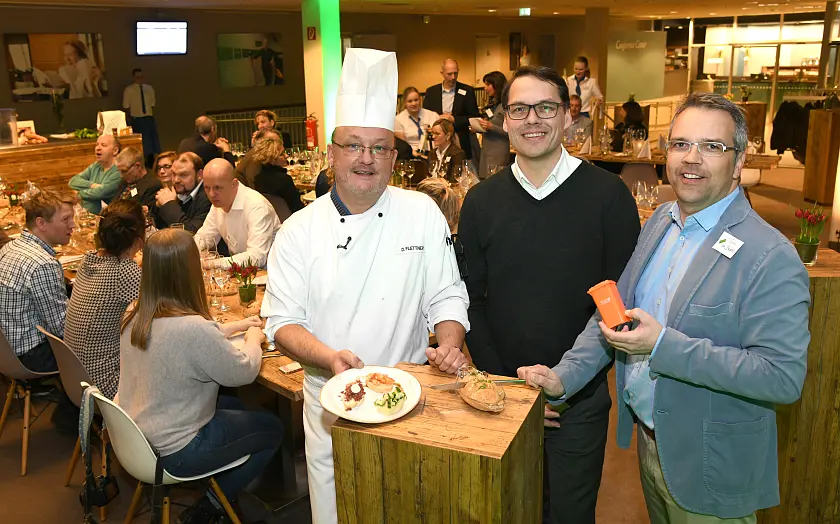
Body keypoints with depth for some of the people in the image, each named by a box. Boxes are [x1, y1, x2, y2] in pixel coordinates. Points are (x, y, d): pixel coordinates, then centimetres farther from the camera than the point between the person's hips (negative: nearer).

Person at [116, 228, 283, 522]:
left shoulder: (135, 316, -7)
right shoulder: (194, 328, -32)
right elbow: (243, 373, -16)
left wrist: (236, 327, 14)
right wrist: (254, 340, 3)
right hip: (172, 453, -8)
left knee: (234, 406, 26)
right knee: (272, 430, 11)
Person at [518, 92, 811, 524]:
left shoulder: (771, 257, -22)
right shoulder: (659, 223, 1)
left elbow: (784, 376, -27)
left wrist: (664, 345, -30)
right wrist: (564, 376, -5)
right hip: (649, 441, 6)